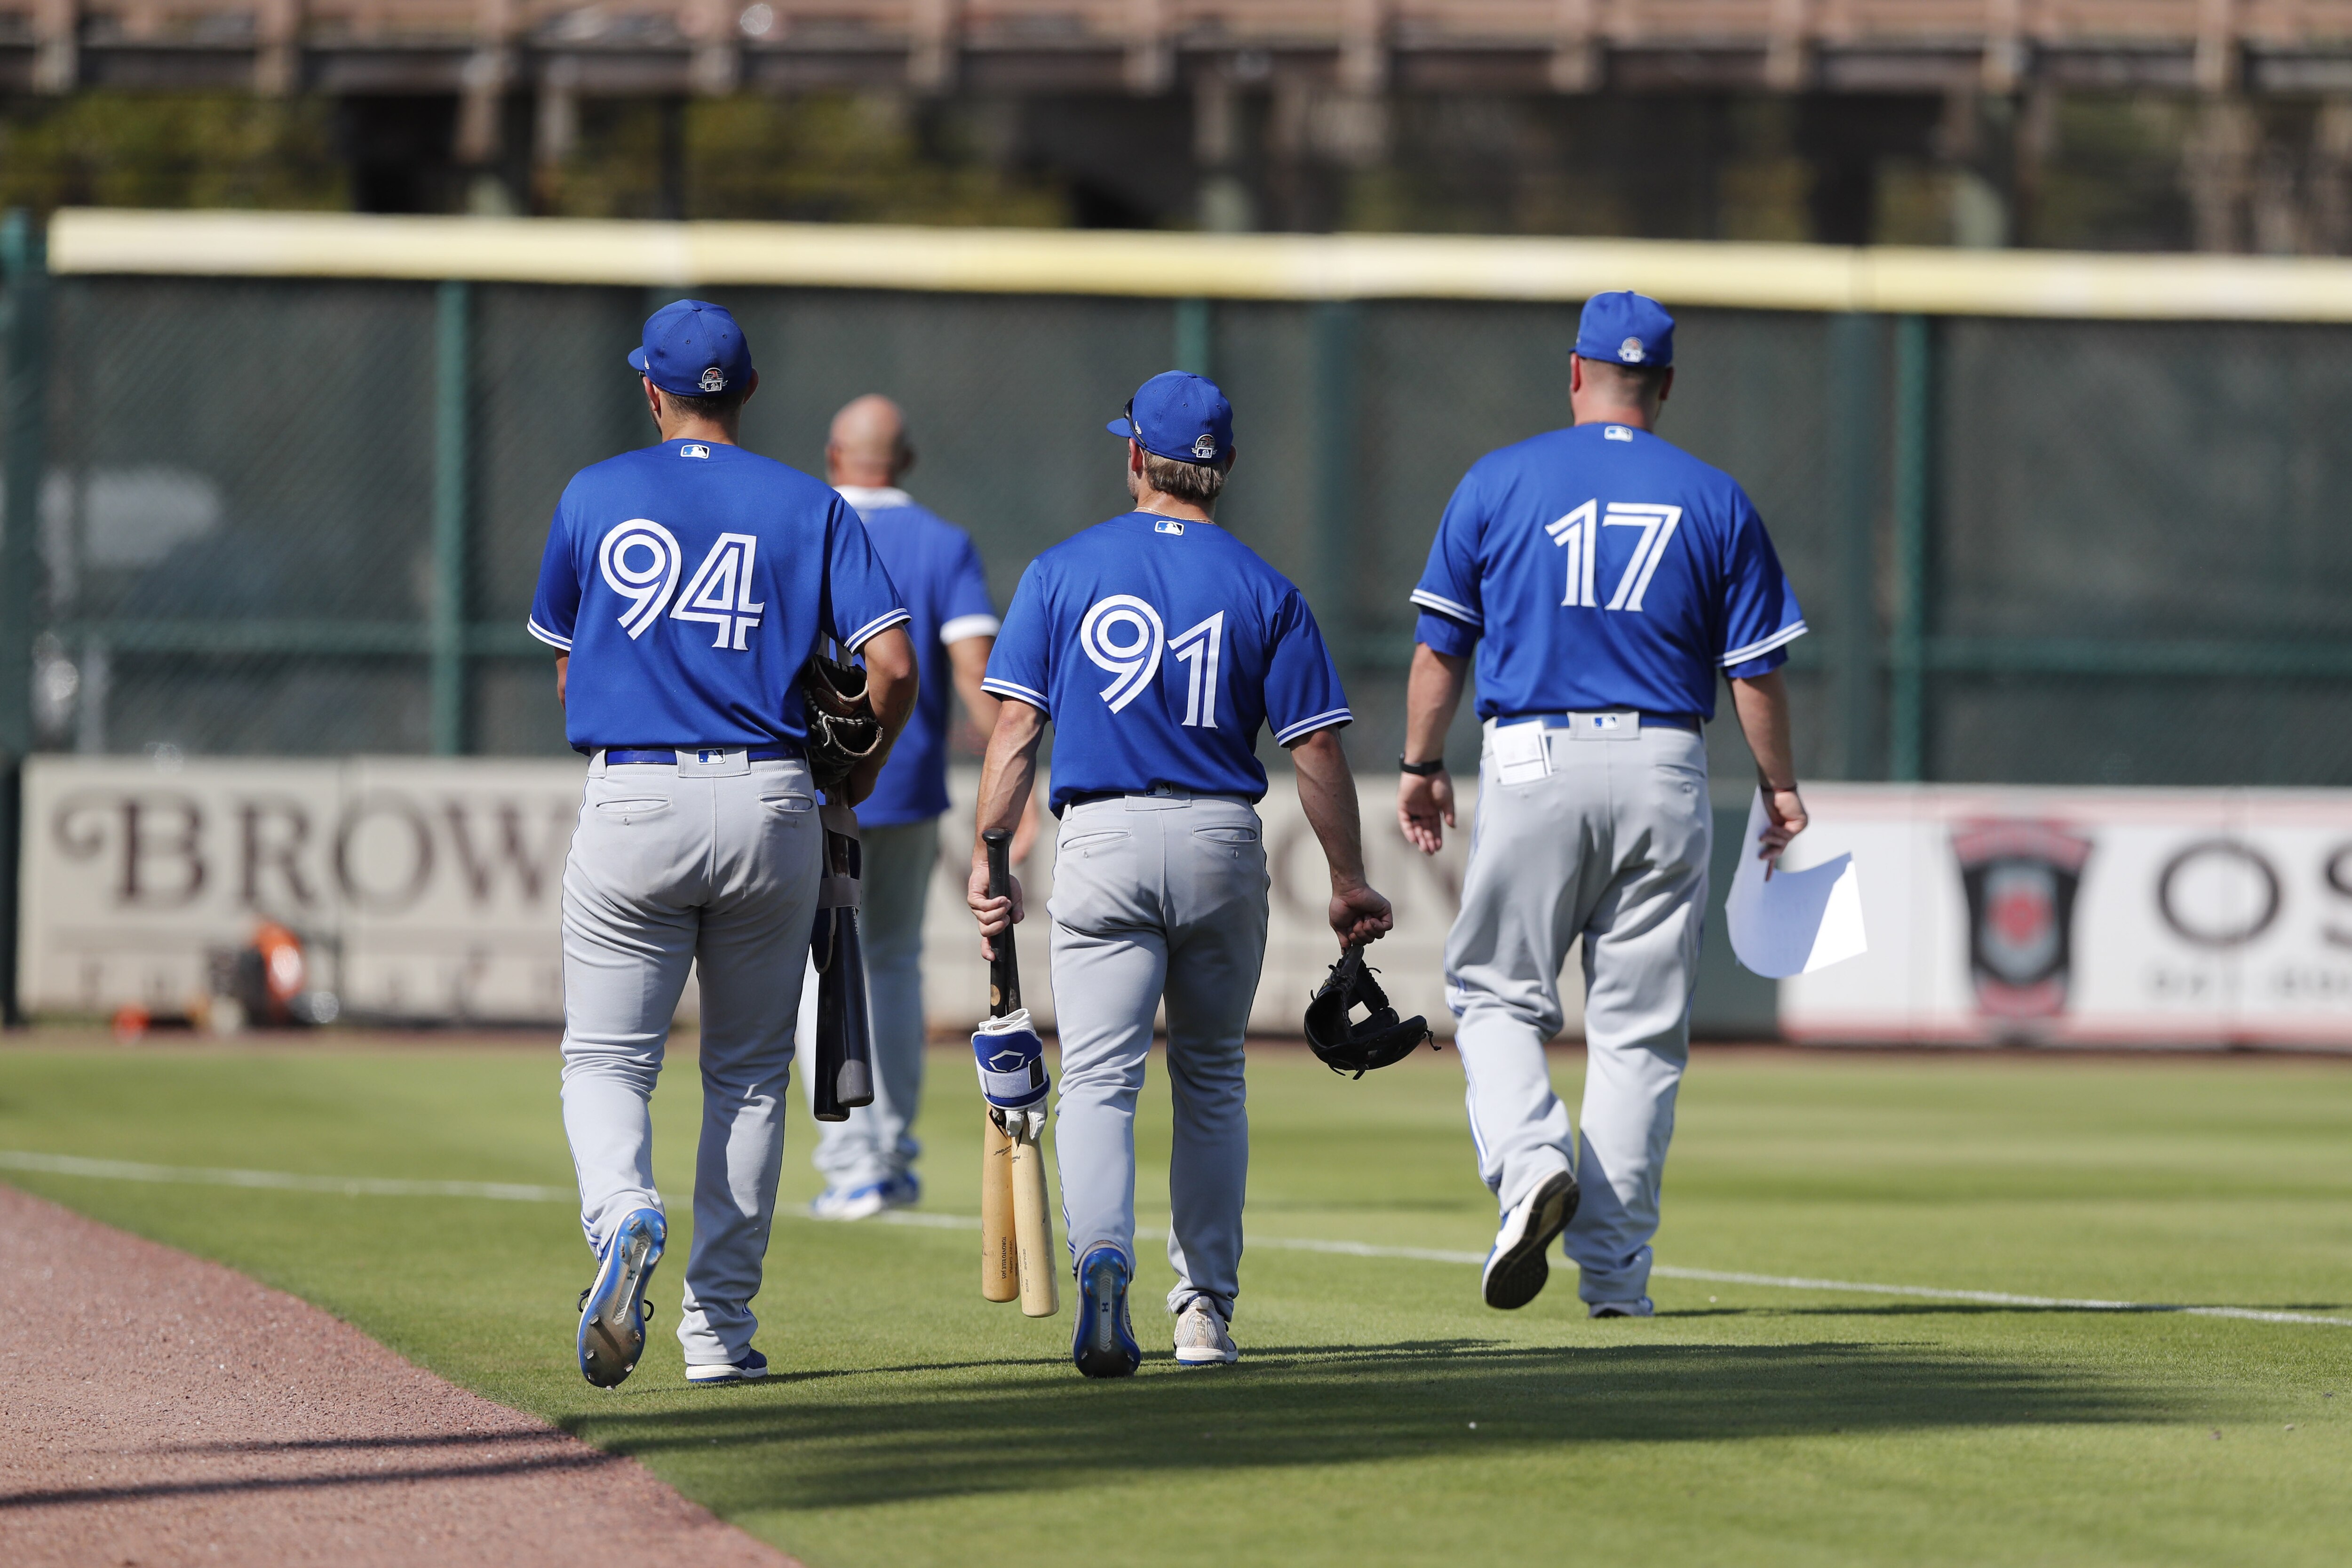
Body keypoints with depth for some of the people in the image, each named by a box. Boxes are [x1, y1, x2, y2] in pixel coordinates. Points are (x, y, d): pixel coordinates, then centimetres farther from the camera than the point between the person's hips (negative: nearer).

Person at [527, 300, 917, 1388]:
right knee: (747, 1072, 13)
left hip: (632, 800, -1)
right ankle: (721, 1326, 12)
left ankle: (623, 1214, -28)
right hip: (773, 803, 1)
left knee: (607, 1059, 4)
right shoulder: (810, 509, 5)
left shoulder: (594, 498, 5)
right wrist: (862, 771, 12)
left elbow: (566, 672, 14)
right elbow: (894, 663, -5)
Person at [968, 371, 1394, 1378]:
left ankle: (1101, 1259, -30)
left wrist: (989, 861, -1)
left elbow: (1015, 729, -2)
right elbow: (1316, 748, 1)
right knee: (1210, 1077, 15)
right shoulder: (1262, 590, 4)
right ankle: (1206, 1311, 16)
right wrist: (1349, 886, 6)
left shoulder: (1062, 572, 3)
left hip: (1101, 841, -1)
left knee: (1098, 1078, -5)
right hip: (1222, 841, 1)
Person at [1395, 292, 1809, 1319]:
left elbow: (1441, 646, 4)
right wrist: (1779, 788, 16)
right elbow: (1756, 667, 5)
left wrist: (1422, 768, 15)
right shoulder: (1714, 501, 4)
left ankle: (1529, 1159, -19)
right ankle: (1615, 1273, 4)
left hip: (1534, 768, -1)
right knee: (1638, 1025, 6)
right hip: (1664, 772, 1)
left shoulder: (1499, 483, 2)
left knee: (1497, 993, 10)